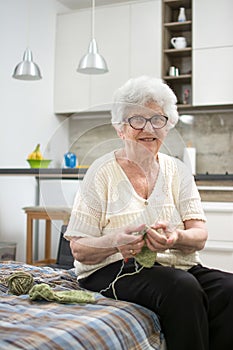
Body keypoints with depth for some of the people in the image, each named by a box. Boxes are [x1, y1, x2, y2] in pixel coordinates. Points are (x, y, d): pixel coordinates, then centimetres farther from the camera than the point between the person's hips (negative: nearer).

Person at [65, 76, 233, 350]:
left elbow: (200, 237, 1)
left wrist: (176, 238, -23)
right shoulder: (102, 172, -1)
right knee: (182, 287, -32)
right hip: (114, 269, -4)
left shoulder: (178, 171, 10)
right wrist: (114, 242, -25)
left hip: (176, 265, 4)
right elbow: (79, 250, -4)